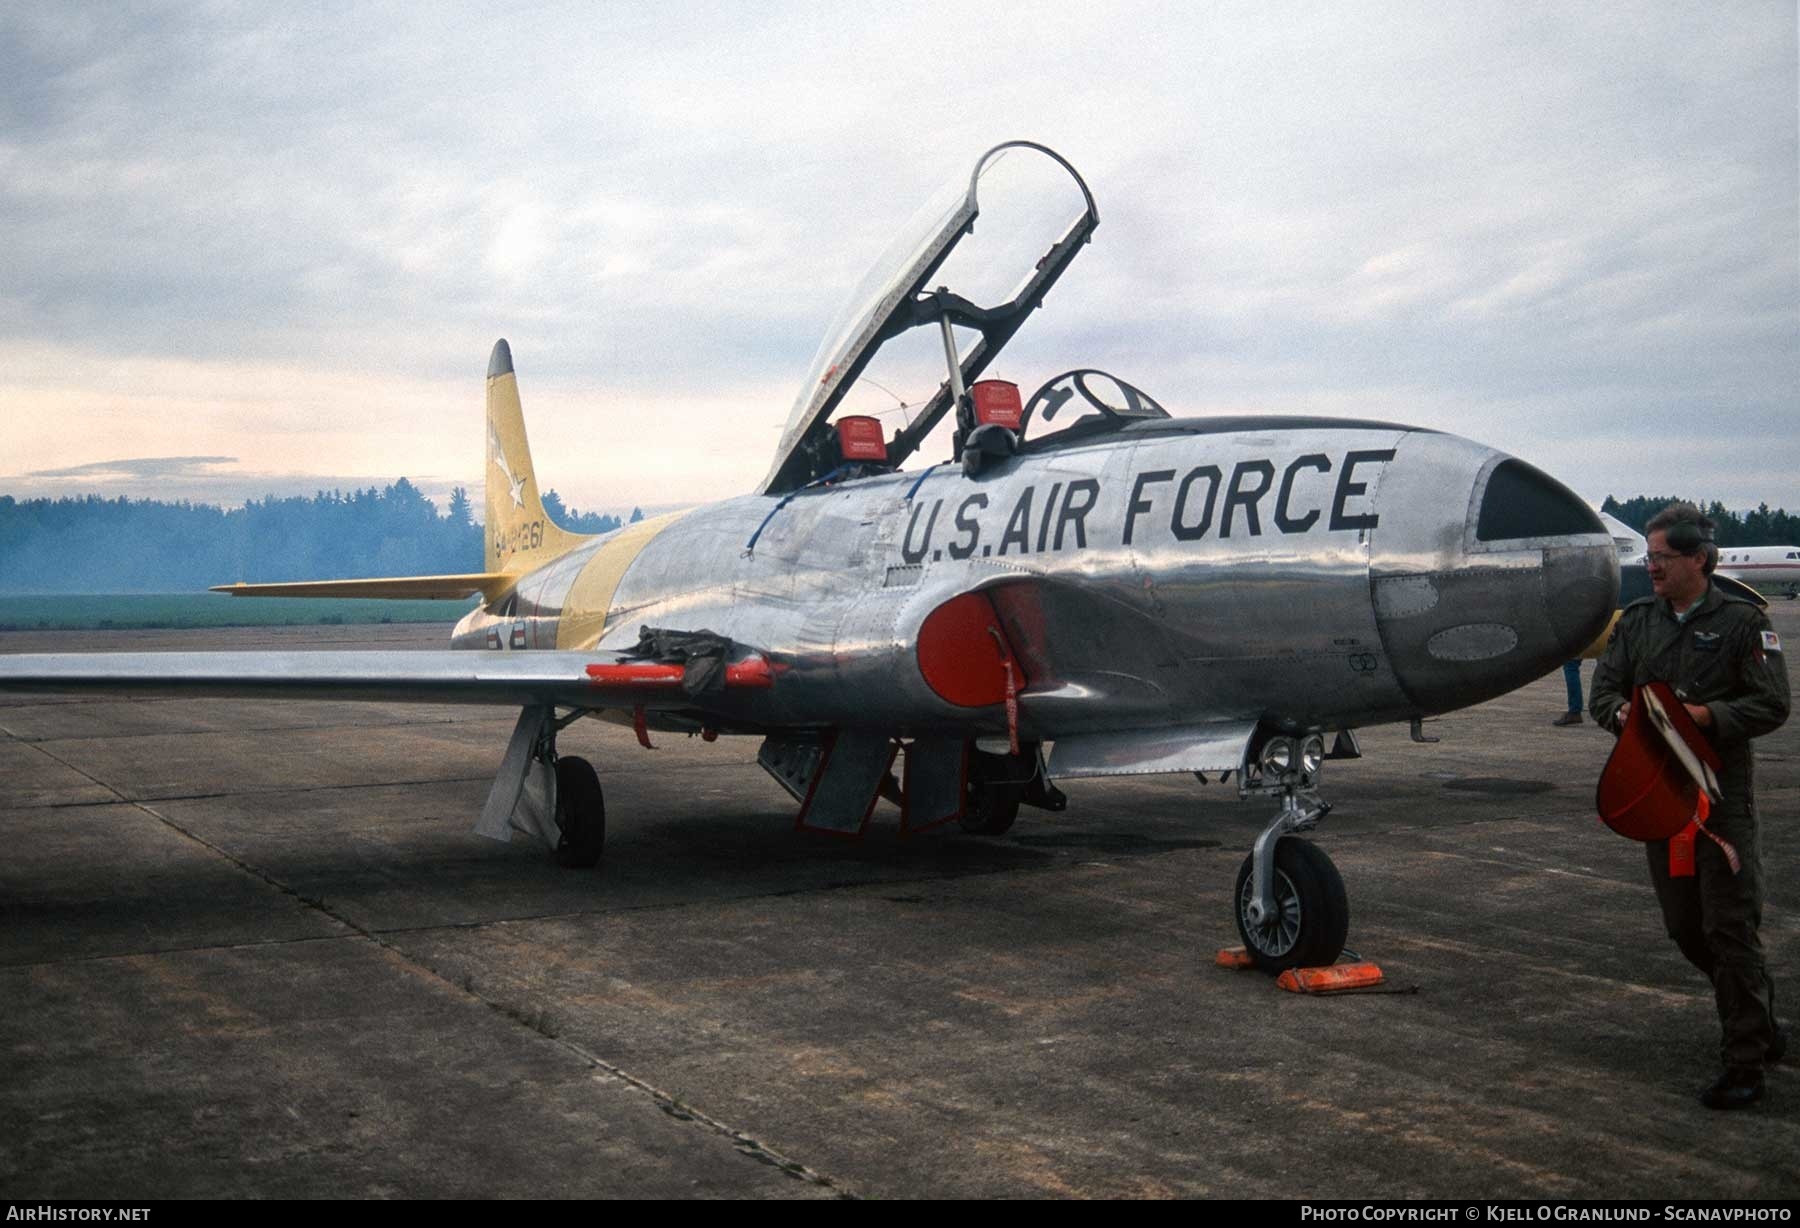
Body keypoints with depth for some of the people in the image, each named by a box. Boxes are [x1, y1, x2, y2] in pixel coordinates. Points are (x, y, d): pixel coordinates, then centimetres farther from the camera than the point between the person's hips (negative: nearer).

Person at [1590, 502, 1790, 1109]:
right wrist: (1620, 711, -13)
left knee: (1730, 926, -5)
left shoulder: (1743, 621, -4)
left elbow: (1771, 705, -8)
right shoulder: (1636, 620, 12)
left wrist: (1707, 716, -22)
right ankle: (1760, 1024, 32)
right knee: (1685, 926, 12)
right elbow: (1603, 690, 9)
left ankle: (1744, 1063, 2)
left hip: (1723, 792, -6)